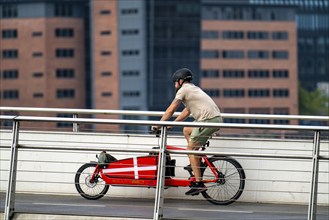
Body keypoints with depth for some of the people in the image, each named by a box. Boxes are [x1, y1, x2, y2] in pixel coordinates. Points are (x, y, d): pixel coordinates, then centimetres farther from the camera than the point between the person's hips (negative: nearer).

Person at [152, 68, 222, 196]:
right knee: (186, 130, 24)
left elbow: (170, 110, -1)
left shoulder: (184, 90, -1)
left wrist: (158, 125, 7)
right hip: (215, 118, 9)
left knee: (191, 149, -4)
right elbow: (187, 112, 31)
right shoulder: (193, 89, 27)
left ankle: (199, 184, -9)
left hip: (209, 120, -9)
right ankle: (197, 163, 20)